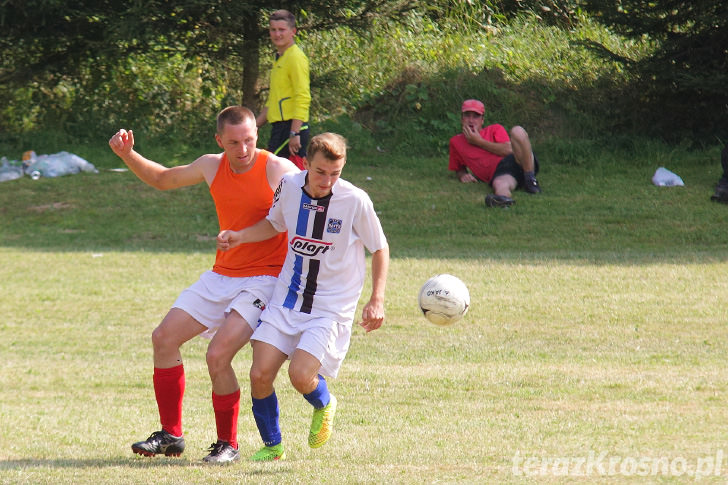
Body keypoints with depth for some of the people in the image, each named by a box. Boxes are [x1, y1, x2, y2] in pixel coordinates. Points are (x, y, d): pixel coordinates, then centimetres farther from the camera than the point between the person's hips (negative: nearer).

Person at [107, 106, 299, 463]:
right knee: (164, 338, 3)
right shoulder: (212, 167, 4)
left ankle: (227, 444, -2)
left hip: (264, 279, -7)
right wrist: (128, 155, 8)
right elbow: (162, 179, 21)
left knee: (217, 355, -21)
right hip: (221, 275, 7)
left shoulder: (278, 171, -15)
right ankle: (171, 435, 15)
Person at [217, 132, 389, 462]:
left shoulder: (355, 201, -16)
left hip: (332, 307, -4)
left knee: (300, 375, -20)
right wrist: (240, 236, 2)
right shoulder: (290, 186, -4)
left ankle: (324, 406, 17)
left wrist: (376, 300, -8)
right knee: (260, 375, -7)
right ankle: (272, 446, 17)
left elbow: (379, 249, -1)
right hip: (287, 298, 4)